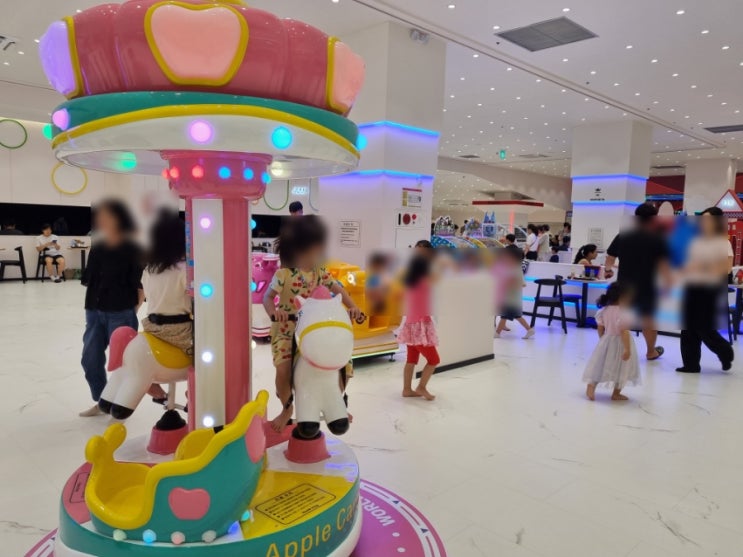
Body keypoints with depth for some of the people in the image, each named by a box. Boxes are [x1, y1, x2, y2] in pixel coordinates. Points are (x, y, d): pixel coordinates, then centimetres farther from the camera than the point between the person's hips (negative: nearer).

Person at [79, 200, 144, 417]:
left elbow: (140, 284, -9)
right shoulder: (97, 249, 9)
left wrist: (133, 311, -8)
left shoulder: (131, 249, -8)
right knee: (90, 359, 11)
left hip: (121, 313, -6)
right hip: (94, 313, 6)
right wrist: (91, 307, 7)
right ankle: (101, 401, 30)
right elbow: (88, 280, 13)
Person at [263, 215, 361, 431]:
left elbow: (338, 289, 2)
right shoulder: (284, 273, -15)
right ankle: (287, 408, 12)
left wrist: (352, 307, -15)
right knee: (283, 369, -18)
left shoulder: (320, 273, 0)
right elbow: (268, 297, -15)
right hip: (287, 331, -4)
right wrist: (274, 312, -36)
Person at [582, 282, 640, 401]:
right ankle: (616, 394, 18)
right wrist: (627, 349, -22)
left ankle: (591, 387, 6)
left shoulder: (604, 310, -1)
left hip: (606, 341, 6)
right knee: (621, 368, 10)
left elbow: (600, 328, 6)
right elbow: (624, 331, -26)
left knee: (601, 366, 14)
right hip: (619, 344, -5)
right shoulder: (624, 313, -23)